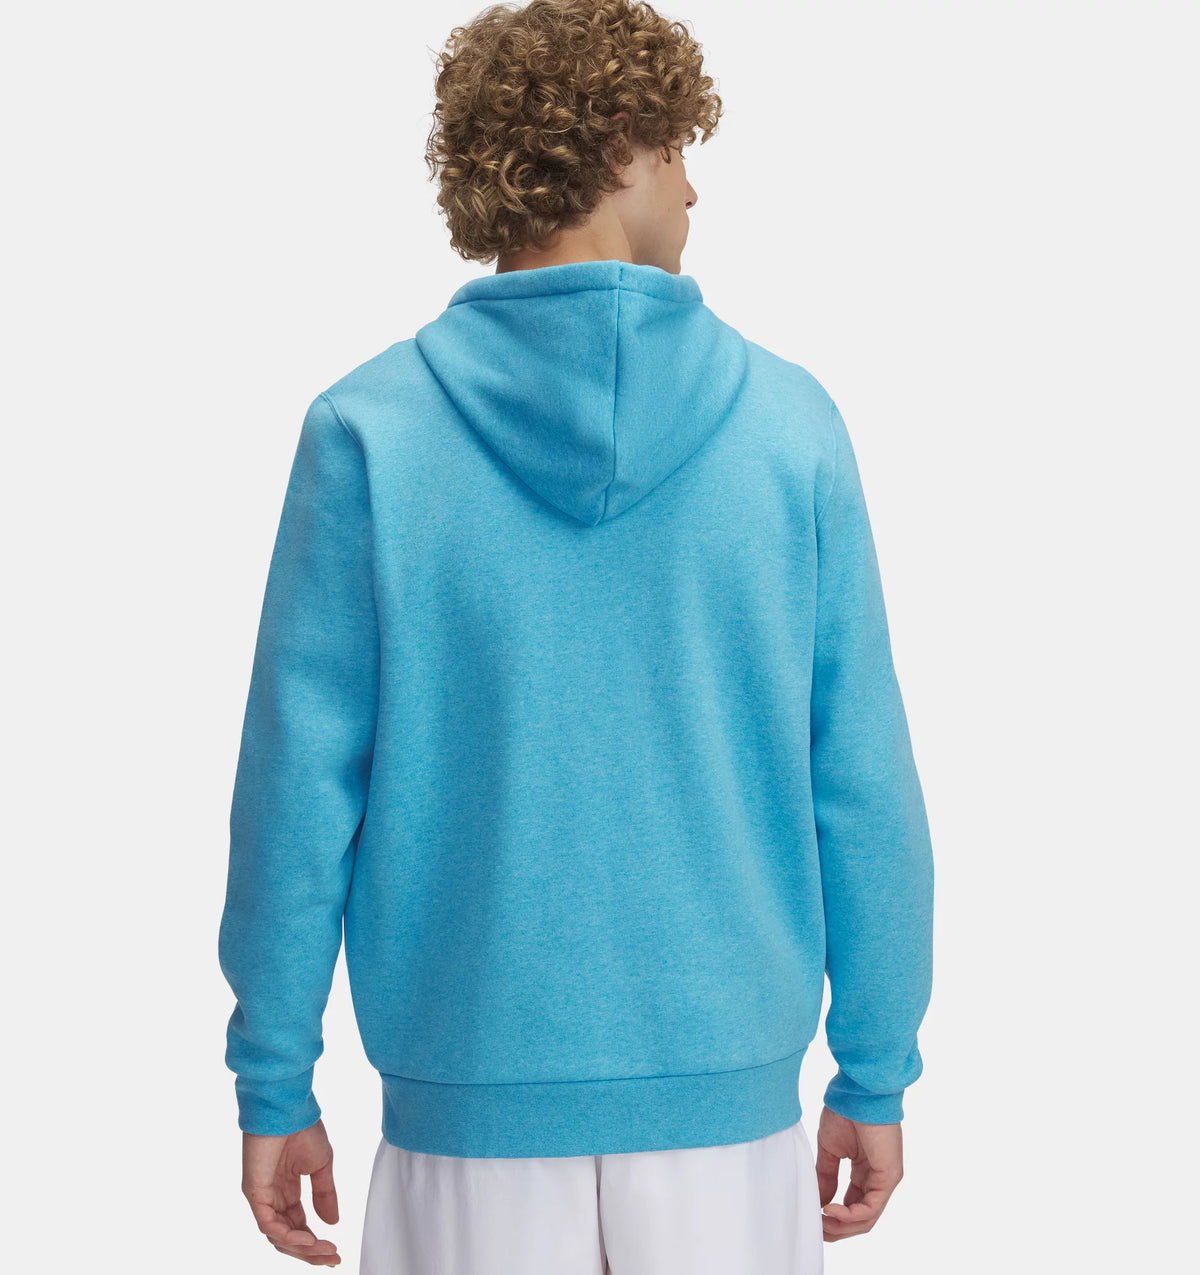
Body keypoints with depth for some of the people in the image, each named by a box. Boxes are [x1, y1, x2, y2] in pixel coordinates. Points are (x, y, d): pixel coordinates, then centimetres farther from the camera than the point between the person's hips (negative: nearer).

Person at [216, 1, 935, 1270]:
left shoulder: (366, 433, -7)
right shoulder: (788, 421, -5)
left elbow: (301, 777, -6)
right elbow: (864, 783, -3)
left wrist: (274, 1084, 3)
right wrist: (874, 1076, 7)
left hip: (467, 1122, 0)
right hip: (731, 1108, 1)